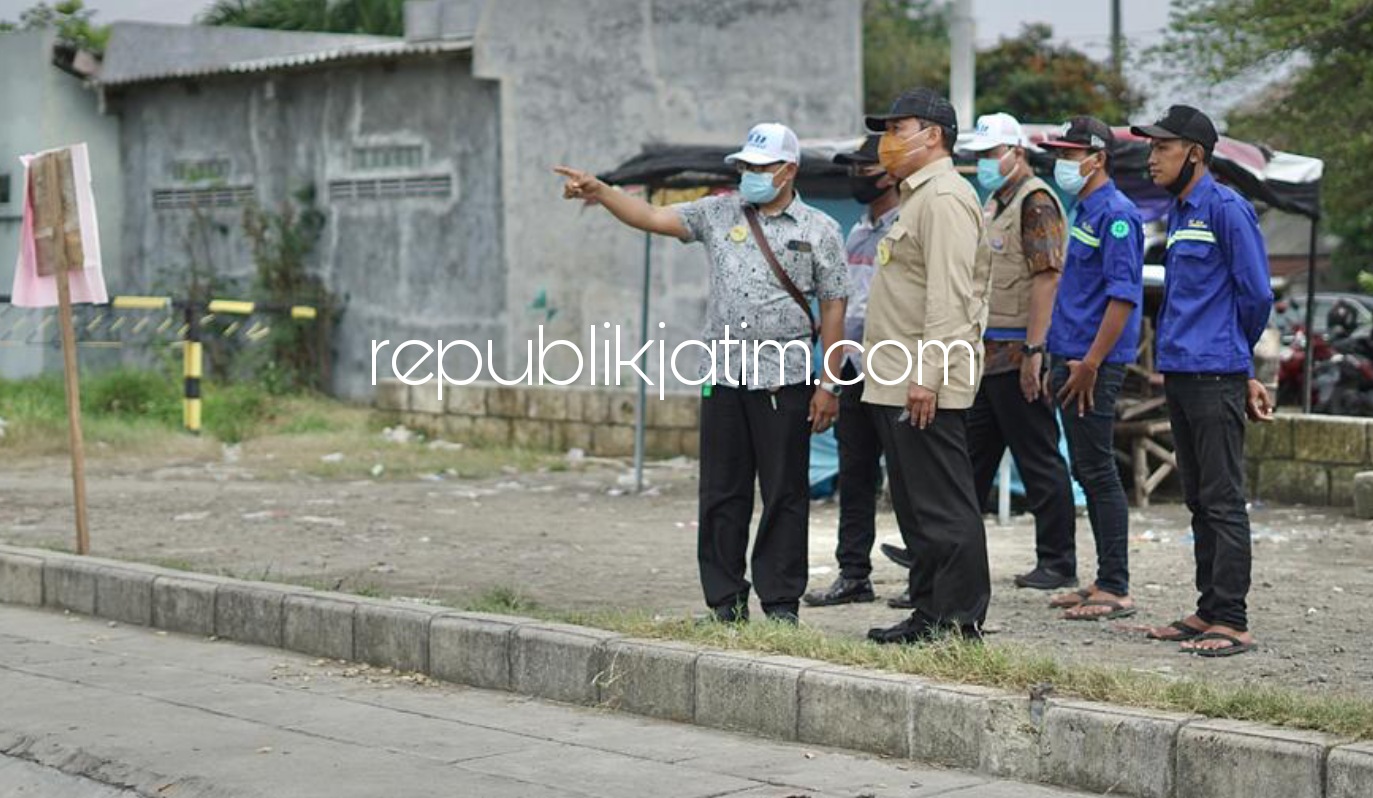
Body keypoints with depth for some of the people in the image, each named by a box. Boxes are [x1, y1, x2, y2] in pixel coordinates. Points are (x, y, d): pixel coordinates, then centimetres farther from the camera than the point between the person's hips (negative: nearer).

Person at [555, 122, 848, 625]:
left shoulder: (818, 230, 2)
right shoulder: (719, 214, 9)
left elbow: (833, 309, 2)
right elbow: (652, 218, 3)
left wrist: (829, 384, -2)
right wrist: (599, 192, -12)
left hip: (785, 379, -3)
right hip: (723, 375, 3)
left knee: (785, 494, 1)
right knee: (722, 493, 5)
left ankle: (781, 601, 9)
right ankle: (726, 601, 13)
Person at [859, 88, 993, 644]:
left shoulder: (945, 197, -12)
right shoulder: (919, 197, 22)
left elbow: (949, 295, -21)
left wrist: (927, 373, -25)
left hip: (926, 387, -11)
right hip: (898, 384, 11)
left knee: (943, 508, -8)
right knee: (916, 508, 14)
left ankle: (959, 623, -5)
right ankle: (929, 614, 19)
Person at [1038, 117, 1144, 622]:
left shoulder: (1115, 214, -13)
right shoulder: (1083, 211, 17)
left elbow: (1123, 295, -20)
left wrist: (1090, 363, -22)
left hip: (1094, 366, -10)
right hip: (1073, 360, 10)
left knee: (1099, 474, -7)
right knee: (1087, 474, 12)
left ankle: (1116, 589, -3)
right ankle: (1104, 581, 18)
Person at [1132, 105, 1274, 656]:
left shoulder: (1227, 209, -11)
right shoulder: (1179, 212, 16)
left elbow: (1256, 294, -11)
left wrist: (1241, 365, 3)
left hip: (1215, 378, -9)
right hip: (1179, 375, 9)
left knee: (1223, 501, -6)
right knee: (1200, 501, 13)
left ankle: (1232, 621, -4)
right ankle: (1209, 611, 19)